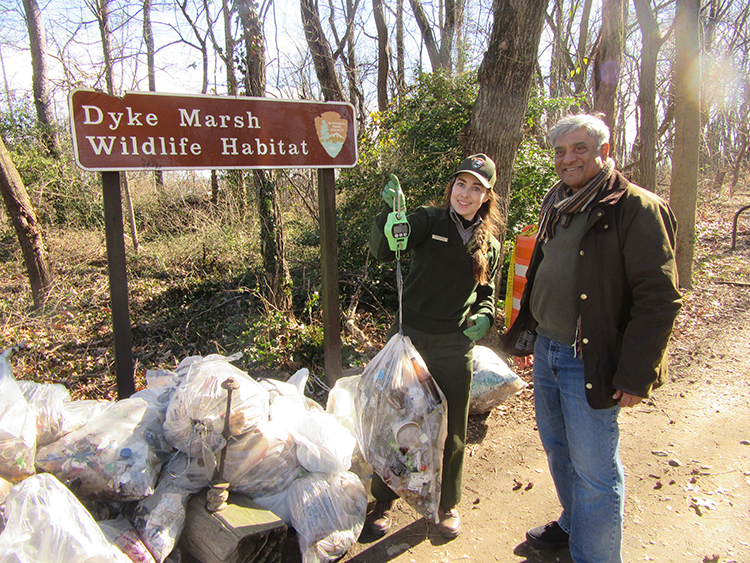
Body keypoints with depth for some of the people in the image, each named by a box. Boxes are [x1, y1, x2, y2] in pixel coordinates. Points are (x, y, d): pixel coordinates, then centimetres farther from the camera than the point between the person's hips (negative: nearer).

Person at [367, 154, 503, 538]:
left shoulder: (491, 246, 8)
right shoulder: (429, 221, -4)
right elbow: (383, 249, -20)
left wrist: (485, 315, -4)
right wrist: (391, 212, -39)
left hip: (454, 347, 3)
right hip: (409, 337, -2)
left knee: (451, 433, 15)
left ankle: (447, 503, 40)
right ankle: (384, 499, 33)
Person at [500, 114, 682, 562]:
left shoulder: (637, 208, -14)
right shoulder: (555, 203, 10)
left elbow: (659, 298, -17)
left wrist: (635, 375, -19)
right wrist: (526, 336, 17)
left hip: (591, 362, -8)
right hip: (546, 351, 8)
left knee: (594, 471, 5)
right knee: (557, 448, 23)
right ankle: (572, 525, 46)